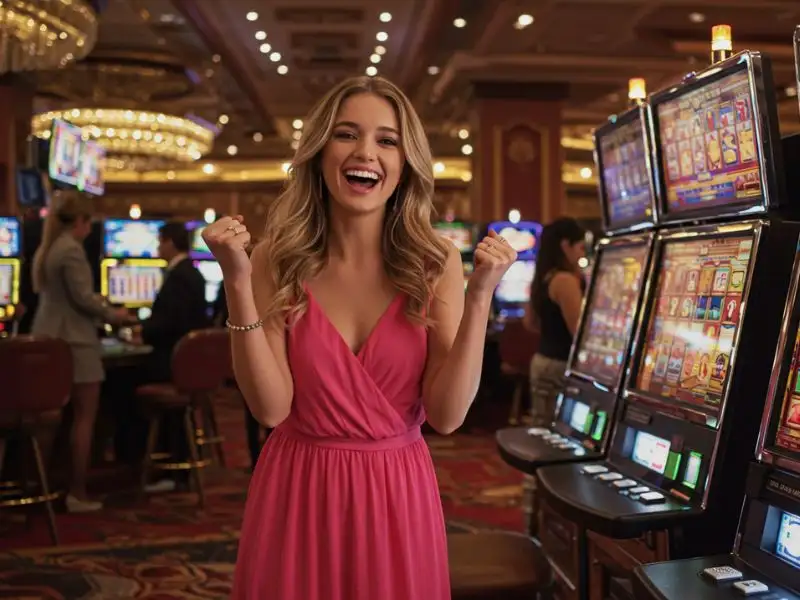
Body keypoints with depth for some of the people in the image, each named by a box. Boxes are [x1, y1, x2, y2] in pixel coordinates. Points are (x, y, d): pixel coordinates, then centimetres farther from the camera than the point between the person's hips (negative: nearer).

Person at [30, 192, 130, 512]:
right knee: (84, 417, -2)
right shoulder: (72, 249, -14)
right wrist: (113, 315, -2)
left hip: (48, 337, 9)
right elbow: (83, 297, -18)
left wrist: (103, 311, 23)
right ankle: (77, 493, 0)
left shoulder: (45, 249, 14)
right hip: (74, 341, -9)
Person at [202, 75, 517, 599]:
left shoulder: (436, 264, -6)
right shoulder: (278, 260, -6)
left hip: (397, 495, 1)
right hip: (298, 492, 0)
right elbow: (271, 407, -14)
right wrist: (238, 283, -20)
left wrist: (479, 297, -21)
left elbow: (447, 415, -12)